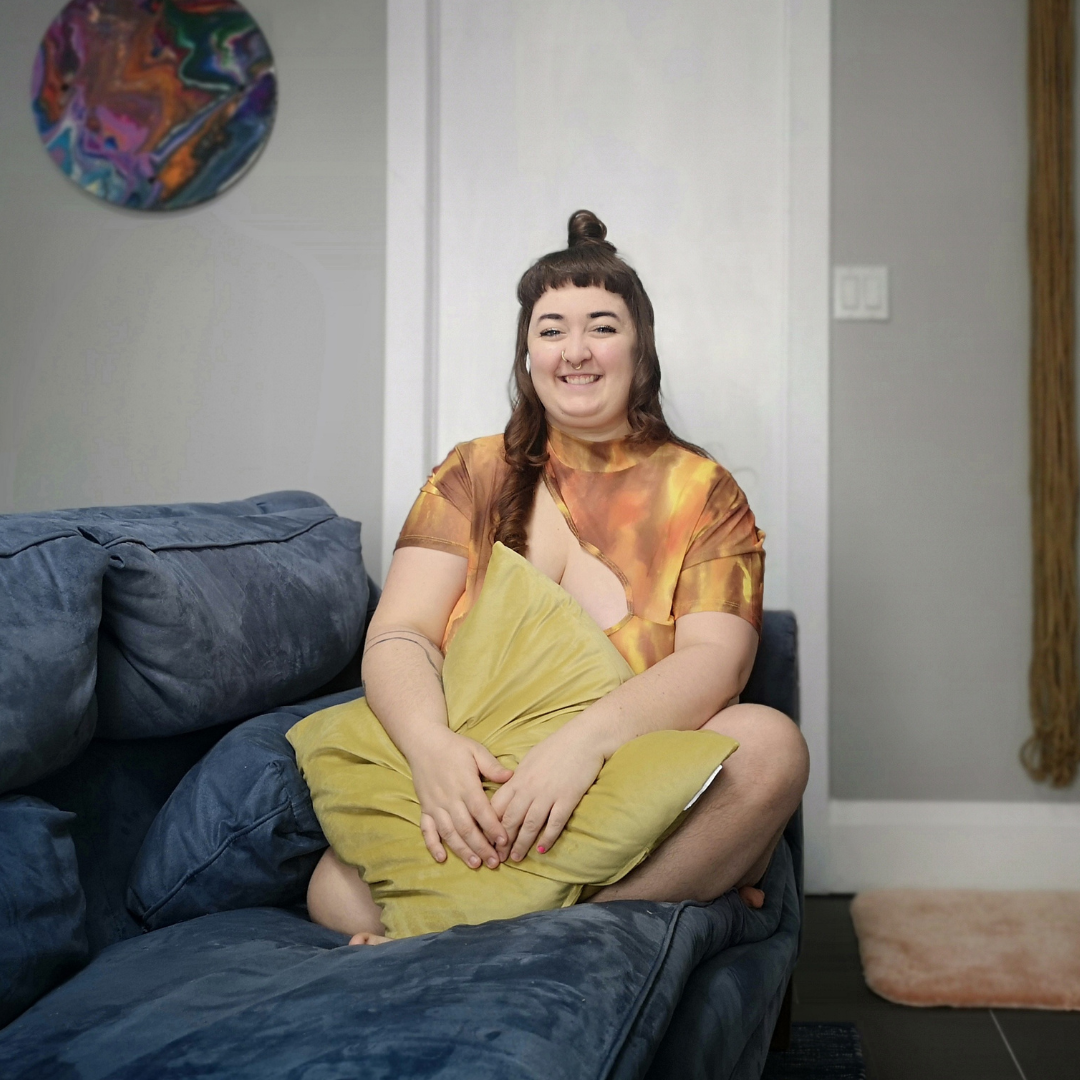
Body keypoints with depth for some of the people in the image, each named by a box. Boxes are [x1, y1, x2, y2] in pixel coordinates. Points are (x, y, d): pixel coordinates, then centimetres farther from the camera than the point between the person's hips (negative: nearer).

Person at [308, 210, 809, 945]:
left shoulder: (701, 492, 5)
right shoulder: (473, 476, 11)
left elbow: (715, 659, -10)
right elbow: (399, 636, -1)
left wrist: (589, 736, -30)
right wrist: (428, 741, -24)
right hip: (475, 790, 1)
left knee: (770, 743, -32)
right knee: (340, 892, -28)